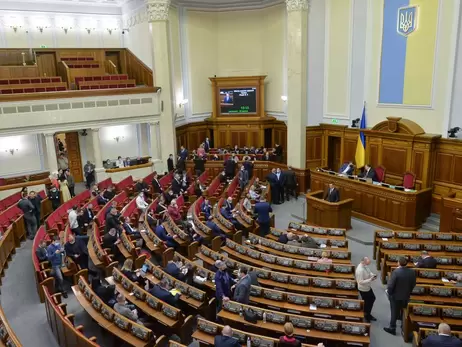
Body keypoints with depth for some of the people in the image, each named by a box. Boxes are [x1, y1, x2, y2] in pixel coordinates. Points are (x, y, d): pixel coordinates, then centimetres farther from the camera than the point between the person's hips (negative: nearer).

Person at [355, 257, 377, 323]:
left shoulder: (365, 266, -8)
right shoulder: (360, 270, -35)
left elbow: (369, 272, 10)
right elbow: (361, 282, -31)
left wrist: (372, 275, -11)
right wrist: (370, 280, -32)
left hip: (368, 287, 9)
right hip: (363, 289, -9)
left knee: (372, 298, 24)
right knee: (366, 303, 10)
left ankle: (368, 314, 44)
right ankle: (365, 317, 35)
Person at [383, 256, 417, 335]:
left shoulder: (396, 272, -28)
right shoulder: (412, 272, -12)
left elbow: (391, 284, -23)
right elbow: (413, 284, 0)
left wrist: (389, 292, -4)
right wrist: (408, 292, 15)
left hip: (395, 295, -5)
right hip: (406, 296, 5)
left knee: (394, 312, 10)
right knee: (403, 311, 25)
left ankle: (392, 328, 20)